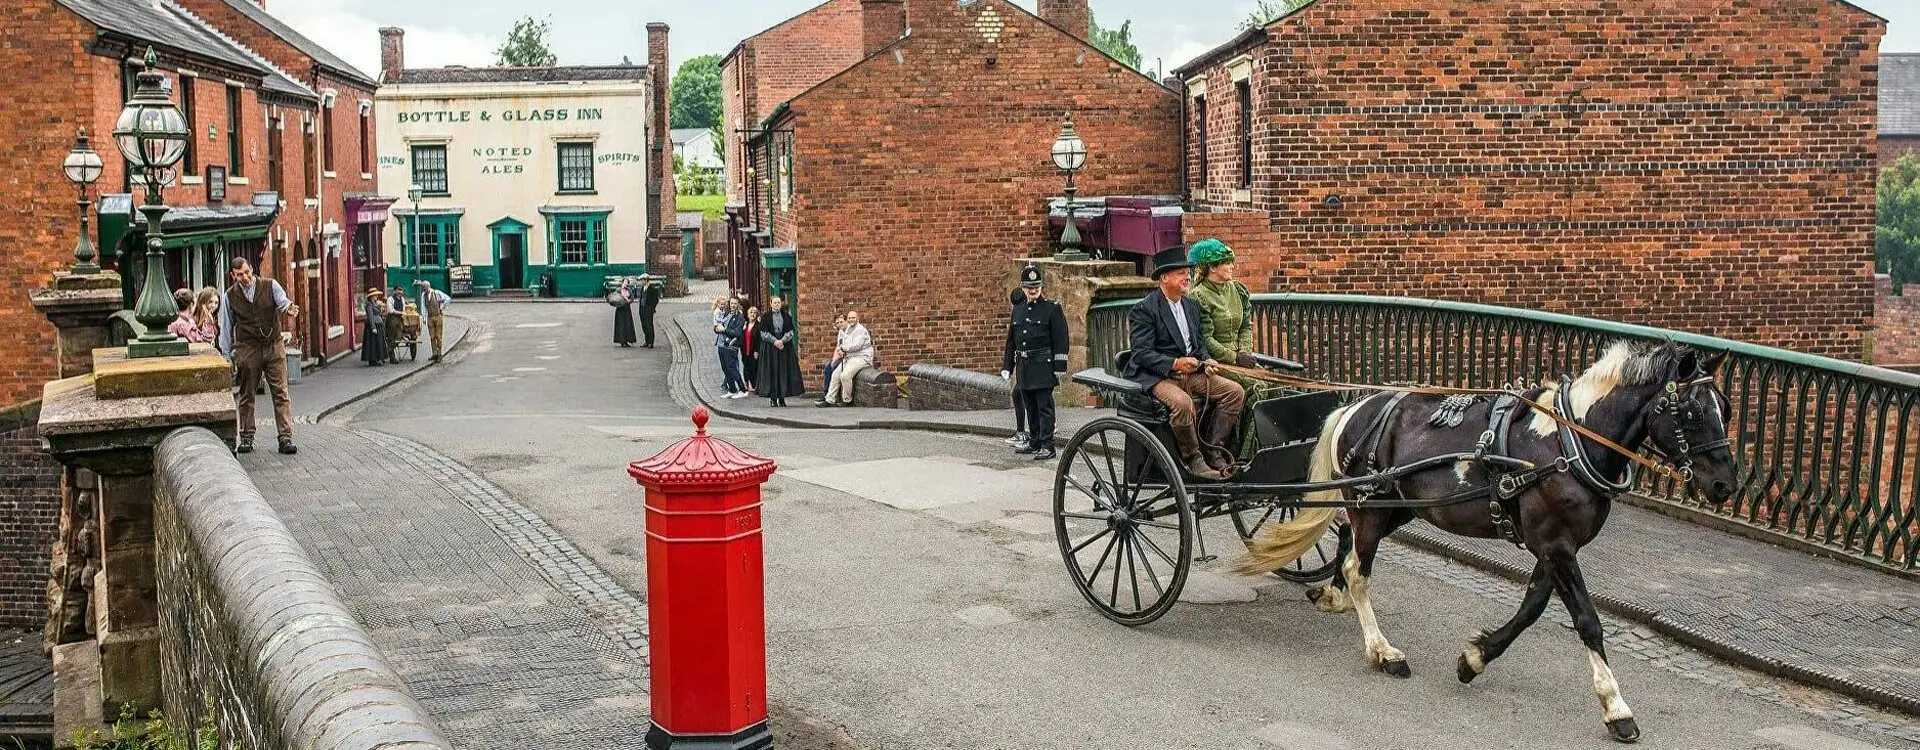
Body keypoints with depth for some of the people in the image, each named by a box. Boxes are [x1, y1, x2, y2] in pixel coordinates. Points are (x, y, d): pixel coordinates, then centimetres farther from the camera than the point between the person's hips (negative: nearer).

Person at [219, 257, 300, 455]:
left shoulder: (270, 286, 1)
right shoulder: (230, 295, 4)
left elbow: (282, 302, -13)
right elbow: (226, 327, 9)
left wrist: (289, 309, -39)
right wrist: (227, 355, 7)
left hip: (274, 346, -1)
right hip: (247, 349, 1)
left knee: (281, 393, -5)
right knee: (246, 395, 7)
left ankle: (286, 438, -5)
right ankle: (246, 438, 18)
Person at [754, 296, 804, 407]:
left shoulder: (787, 316, 7)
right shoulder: (765, 317, 3)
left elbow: (791, 331, 2)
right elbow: (763, 333, -2)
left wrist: (782, 341, -12)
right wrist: (774, 341, -14)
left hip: (785, 347, 2)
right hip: (770, 348, -2)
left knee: (784, 372, -1)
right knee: (772, 372, -4)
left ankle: (782, 397, 4)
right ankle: (773, 398, 0)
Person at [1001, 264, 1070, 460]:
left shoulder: (1052, 308, -3)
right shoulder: (1018, 310, 14)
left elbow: (1060, 341, -6)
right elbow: (1011, 341, 18)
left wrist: (1059, 368, -11)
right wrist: (1007, 366, 14)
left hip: (1043, 366, -6)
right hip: (1023, 366, 6)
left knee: (1044, 407, -6)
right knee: (1030, 407, 13)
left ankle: (1047, 446, -6)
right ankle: (1034, 442, 22)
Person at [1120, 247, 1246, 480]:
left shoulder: (1192, 307, 16)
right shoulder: (1143, 310, -7)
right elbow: (1142, 353, -14)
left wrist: (1206, 361, 0)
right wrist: (1174, 363, -25)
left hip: (1191, 372, 7)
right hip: (1156, 376, -7)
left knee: (1235, 391, -10)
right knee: (1182, 402, -36)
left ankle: (1212, 450, -7)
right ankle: (1192, 458, -17)